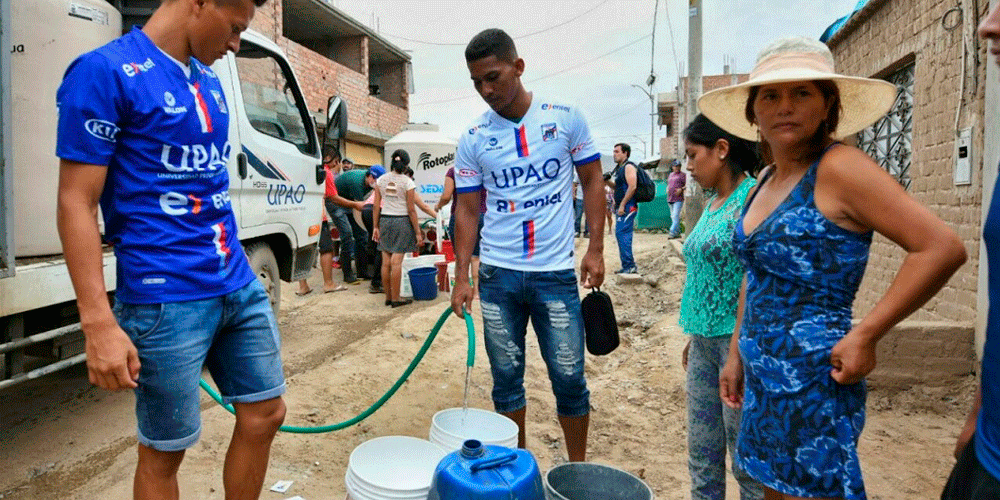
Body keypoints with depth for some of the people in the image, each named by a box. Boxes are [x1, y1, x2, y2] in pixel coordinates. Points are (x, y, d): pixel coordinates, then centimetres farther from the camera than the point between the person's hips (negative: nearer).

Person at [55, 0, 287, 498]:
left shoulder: (209, 83, 13)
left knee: (264, 415, 14)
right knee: (164, 450, 9)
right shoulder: (105, 72, -10)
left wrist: (235, 270, 19)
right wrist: (99, 323, -19)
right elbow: (76, 203, -13)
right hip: (166, 299, -7)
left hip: (239, 286, 7)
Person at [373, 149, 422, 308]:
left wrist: (376, 227, 12)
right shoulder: (408, 182, -8)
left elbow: (376, 206, 5)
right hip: (402, 221, -4)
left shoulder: (381, 180, 4)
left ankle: (388, 297, 17)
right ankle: (395, 298, 4)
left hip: (385, 220, 4)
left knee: (386, 261, 8)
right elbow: (411, 209, -8)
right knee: (396, 262, -2)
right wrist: (418, 232, -3)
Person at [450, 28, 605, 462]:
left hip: (556, 273, -1)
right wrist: (461, 276, -1)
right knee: (506, 376, 11)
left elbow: (592, 181, 5)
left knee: (569, 377, 5)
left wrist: (595, 248, -2)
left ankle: (578, 467, 25)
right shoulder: (473, 140, 1)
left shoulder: (566, 117, -1)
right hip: (497, 275, 2)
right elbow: (467, 209, 5)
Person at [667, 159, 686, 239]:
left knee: (675, 216, -16)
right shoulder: (671, 175, 20)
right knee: (673, 217, 9)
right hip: (670, 199, 7)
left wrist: (681, 189, -19)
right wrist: (667, 190, 11)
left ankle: (672, 233, -21)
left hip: (678, 199, -7)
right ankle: (678, 233, 17)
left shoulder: (682, 175, 0)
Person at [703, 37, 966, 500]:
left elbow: (943, 248, -18)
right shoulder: (766, 180, 9)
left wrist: (866, 335, -18)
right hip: (763, 379, 8)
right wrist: (736, 355, 17)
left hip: (813, 379, -7)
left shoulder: (838, 168, -14)